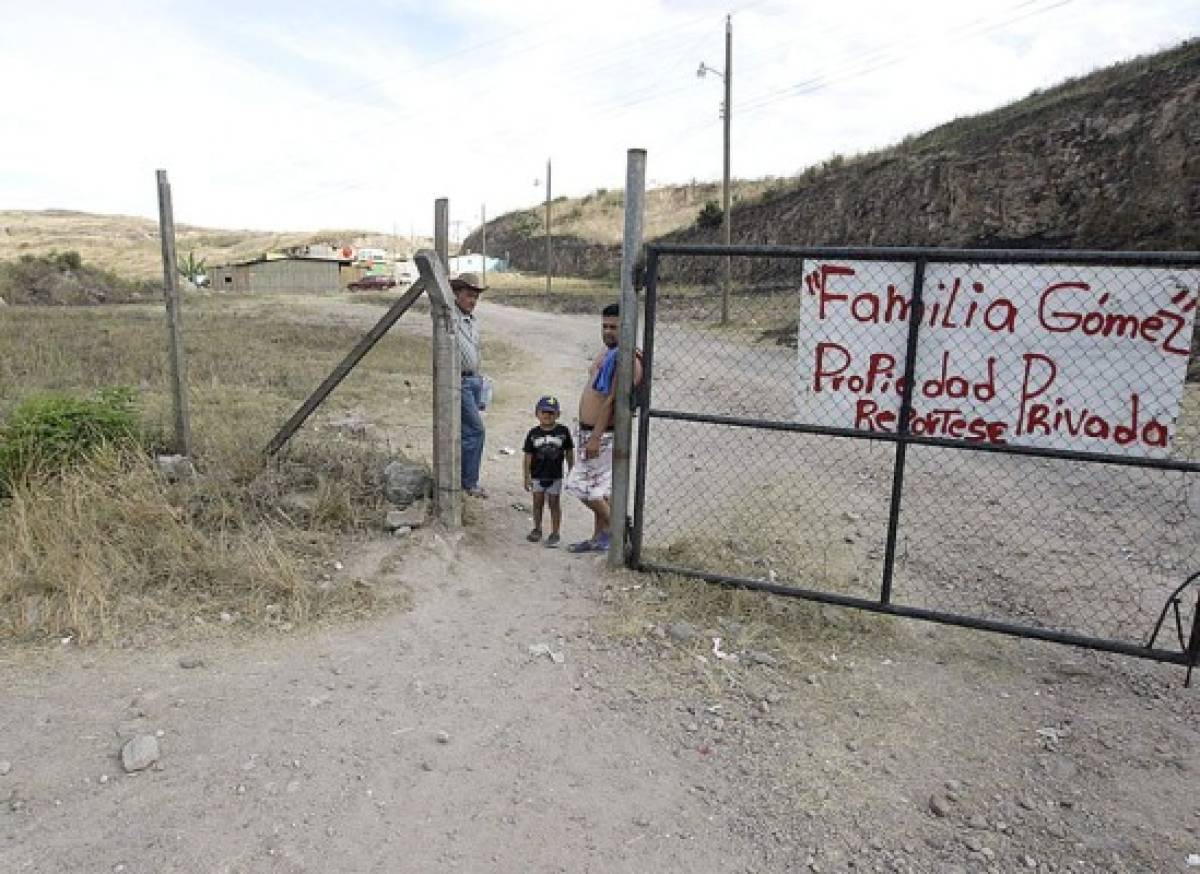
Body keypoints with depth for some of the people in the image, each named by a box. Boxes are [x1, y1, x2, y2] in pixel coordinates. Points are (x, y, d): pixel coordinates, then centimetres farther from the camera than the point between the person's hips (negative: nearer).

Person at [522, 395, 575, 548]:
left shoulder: (563, 431, -5)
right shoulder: (533, 433, -4)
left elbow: (569, 453, 3)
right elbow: (528, 455, -1)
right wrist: (527, 476, -2)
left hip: (555, 475, -1)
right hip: (537, 475, 1)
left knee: (554, 503, 5)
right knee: (538, 502, 12)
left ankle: (555, 533, 14)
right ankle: (537, 529, 28)